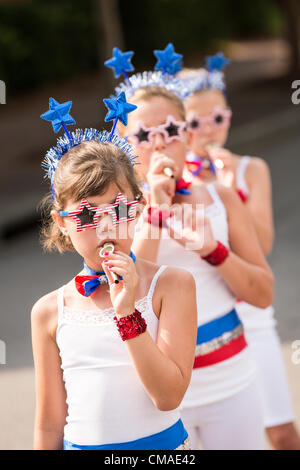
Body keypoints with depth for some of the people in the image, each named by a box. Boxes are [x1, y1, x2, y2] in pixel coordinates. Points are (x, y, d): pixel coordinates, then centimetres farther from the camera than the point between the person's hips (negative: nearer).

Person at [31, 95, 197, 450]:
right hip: (81, 444, 1)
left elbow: (169, 396, -17)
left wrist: (128, 314, -23)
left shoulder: (172, 285, -9)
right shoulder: (49, 311, -4)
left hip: (162, 442, -1)